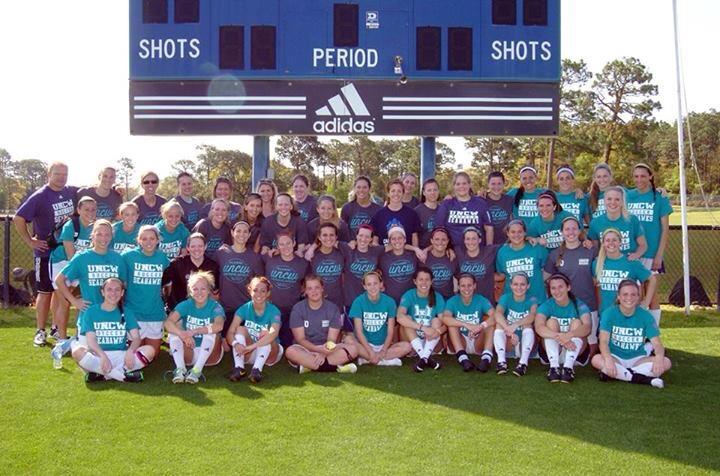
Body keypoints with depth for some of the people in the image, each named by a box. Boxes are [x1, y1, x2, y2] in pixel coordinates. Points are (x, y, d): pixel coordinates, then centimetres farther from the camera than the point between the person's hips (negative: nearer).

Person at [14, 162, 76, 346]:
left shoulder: (72, 192, 3)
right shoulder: (40, 196, -11)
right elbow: (18, 219, -12)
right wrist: (30, 242, -12)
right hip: (46, 253, -5)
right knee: (45, 292, 1)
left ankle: (57, 329, 23)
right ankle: (40, 332, 10)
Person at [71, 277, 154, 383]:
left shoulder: (126, 313, 9)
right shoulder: (91, 311, 3)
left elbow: (136, 337, -1)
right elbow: (91, 339, -7)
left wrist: (130, 351, -25)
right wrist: (103, 356, -27)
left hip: (120, 356, 2)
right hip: (98, 356, -1)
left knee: (150, 350, -23)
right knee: (77, 351, -32)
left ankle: (100, 374, -22)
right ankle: (123, 375, -26)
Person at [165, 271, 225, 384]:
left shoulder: (215, 306, -10)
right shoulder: (185, 305, -4)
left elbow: (219, 326, -33)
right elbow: (168, 322, -22)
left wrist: (193, 332, -40)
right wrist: (184, 335, -41)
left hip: (208, 354, -2)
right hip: (188, 353, 2)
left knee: (211, 331, -27)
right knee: (174, 329, -18)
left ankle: (197, 370, -33)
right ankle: (180, 369, -29)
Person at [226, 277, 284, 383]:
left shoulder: (273, 311, -16)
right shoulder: (244, 309, -7)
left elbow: (273, 334, -36)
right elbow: (230, 332, -18)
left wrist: (251, 346, -48)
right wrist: (235, 344, -42)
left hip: (269, 354, -2)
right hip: (250, 355, 3)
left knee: (265, 334, -29)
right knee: (240, 329, -20)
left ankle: (257, 369, -40)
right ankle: (239, 368, -32)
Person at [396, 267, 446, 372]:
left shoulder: (437, 298, -4)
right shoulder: (409, 295, -11)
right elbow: (400, 317, -30)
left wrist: (438, 331, -36)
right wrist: (423, 328, -39)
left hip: (431, 344, 1)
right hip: (412, 343, -1)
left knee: (436, 321, -21)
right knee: (407, 319, -24)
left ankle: (424, 358, -33)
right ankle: (427, 358, -33)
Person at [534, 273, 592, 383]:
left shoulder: (579, 305, -8)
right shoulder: (546, 306, -7)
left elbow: (587, 327, -29)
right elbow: (538, 327, -27)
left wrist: (569, 335, -50)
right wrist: (559, 337, -46)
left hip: (575, 350, 0)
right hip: (552, 349, 0)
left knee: (577, 322, -22)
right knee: (552, 321, -21)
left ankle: (568, 367, -36)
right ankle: (554, 366, -35)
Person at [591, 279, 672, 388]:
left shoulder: (646, 316, -3)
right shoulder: (609, 313, -8)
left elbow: (657, 343, -10)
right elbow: (604, 341, -17)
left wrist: (659, 357, -35)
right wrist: (608, 359, -39)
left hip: (637, 359, 2)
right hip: (615, 358, -2)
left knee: (666, 362, -23)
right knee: (597, 360, -33)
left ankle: (614, 373, -26)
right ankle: (646, 379, -30)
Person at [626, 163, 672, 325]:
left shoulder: (659, 198, 0)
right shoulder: (627, 196, 6)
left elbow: (665, 230, -1)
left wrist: (659, 255, -7)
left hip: (651, 253, -2)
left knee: (651, 293, 3)